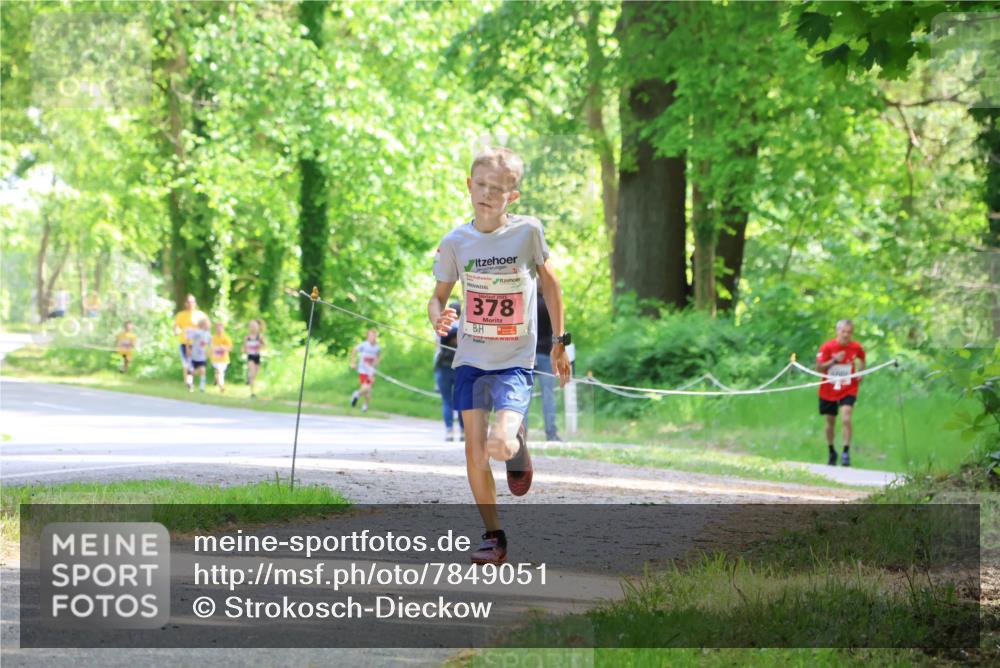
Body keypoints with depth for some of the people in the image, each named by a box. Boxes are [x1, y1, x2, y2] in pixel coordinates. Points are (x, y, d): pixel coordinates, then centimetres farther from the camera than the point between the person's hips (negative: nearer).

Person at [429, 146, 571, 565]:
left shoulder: (528, 231, -7)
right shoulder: (455, 242, -3)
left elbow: (549, 283, 7)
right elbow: (439, 295, 8)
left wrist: (559, 342, 12)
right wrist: (438, 319, -16)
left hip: (515, 361, -3)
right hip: (470, 360, 3)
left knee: (499, 445, -22)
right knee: (474, 449, -3)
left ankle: (518, 449, 16)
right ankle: (493, 537, 13)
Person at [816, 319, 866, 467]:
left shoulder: (856, 348, -5)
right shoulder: (827, 347, -10)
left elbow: (862, 362, 17)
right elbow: (818, 368, -11)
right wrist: (833, 361, -24)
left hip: (848, 390, -1)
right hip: (828, 392, 1)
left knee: (846, 419, -20)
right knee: (830, 422, 11)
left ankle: (846, 453, -15)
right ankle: (831, 452, 31)